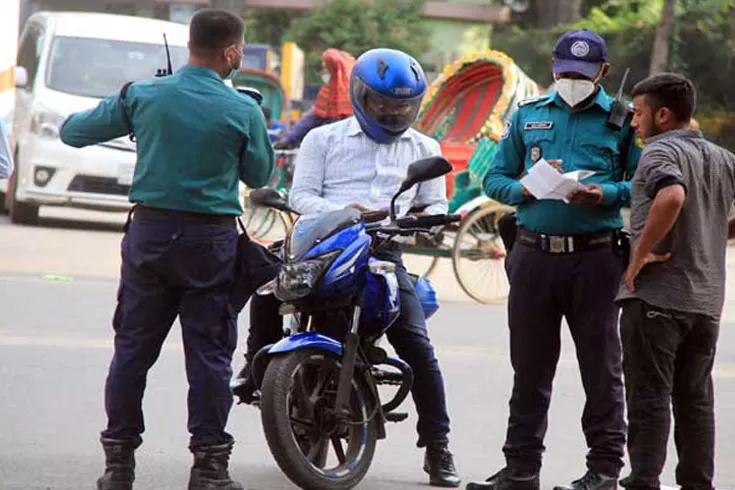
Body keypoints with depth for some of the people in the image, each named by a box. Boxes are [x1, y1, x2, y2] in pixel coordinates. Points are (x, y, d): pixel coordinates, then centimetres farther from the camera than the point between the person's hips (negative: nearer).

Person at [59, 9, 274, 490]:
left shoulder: (142, 95, -2)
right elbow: (259, 175, 7)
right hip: (211, 239, -2)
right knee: (209, 353, 3)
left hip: (150, 232, 2)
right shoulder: (243, 111, -7)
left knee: (133, 349, 8)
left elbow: (73, 131, 7)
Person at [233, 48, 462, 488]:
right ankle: (257, 363, -3)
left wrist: (427, 217, -6)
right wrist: (342, 212, -16)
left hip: (384, 250, 1)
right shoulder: (324, 139, 11)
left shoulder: (424, 148, 19)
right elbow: (301, 195, 2)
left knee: (417, 346, -11)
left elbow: (435, 203, 19)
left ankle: (437, 446, -2)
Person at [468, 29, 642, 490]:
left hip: (595, 257, -3)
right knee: (530, 365, 8)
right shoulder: (527, 116, 12)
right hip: (534, 254, 3)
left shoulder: (622, 120, 4)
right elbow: (495, 178, 13)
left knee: (601, 364, 1)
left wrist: (605, 194, -17)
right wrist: (525, 190, -8)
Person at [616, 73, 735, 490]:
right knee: (696, 398, 11)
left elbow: (672, 197, -31)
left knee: (649, 397, -4)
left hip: (656, 295, -7)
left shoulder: (661, 152, -10)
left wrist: (641, 253, -23)